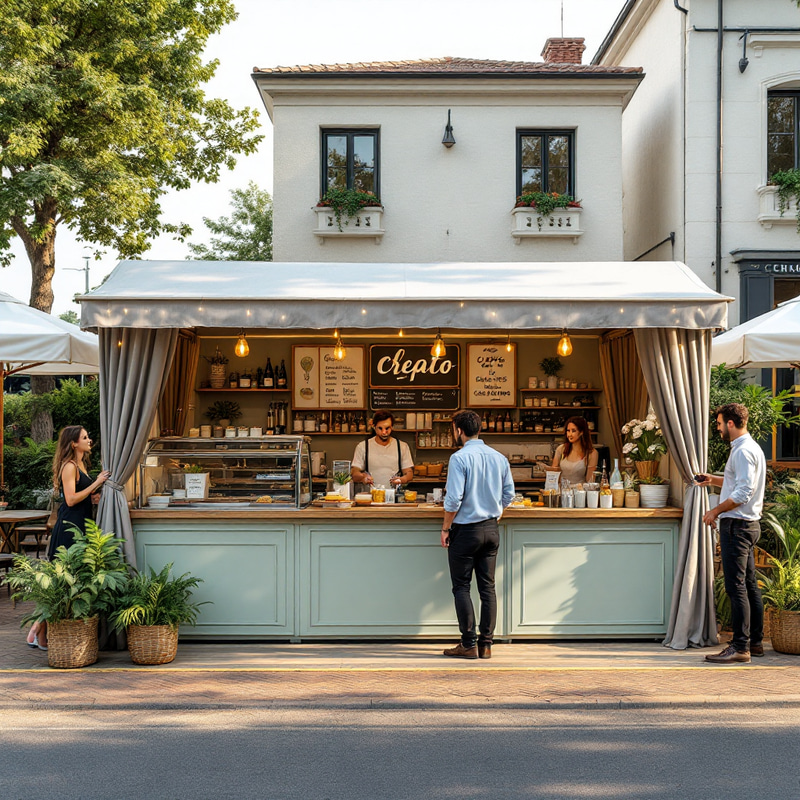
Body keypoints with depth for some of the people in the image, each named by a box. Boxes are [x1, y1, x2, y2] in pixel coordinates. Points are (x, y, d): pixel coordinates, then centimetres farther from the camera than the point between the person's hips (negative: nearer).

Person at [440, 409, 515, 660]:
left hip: (465, 530, -6)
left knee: (461, 587, 3)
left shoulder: (460, 458, -14)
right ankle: (486, 644, 11)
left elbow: (454, 499, -18)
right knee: (488, 587, 9)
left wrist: (445, 528, -8)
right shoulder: (499, 458, 5)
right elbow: (509, 494, 9)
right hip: (491, 529, 6)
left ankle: (469, 644, 2)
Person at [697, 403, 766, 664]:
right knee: (750, 585, 14)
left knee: (736, 587, -9)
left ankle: (740, 647, -8)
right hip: (748, 524, 11)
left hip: (737, 525, -11)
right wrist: (713, 479, 23)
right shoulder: (751, 447, 16)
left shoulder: (743, 451, -17)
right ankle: (755, 642, 22)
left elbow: (743, 493, -23)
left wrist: (716, 511, -15)